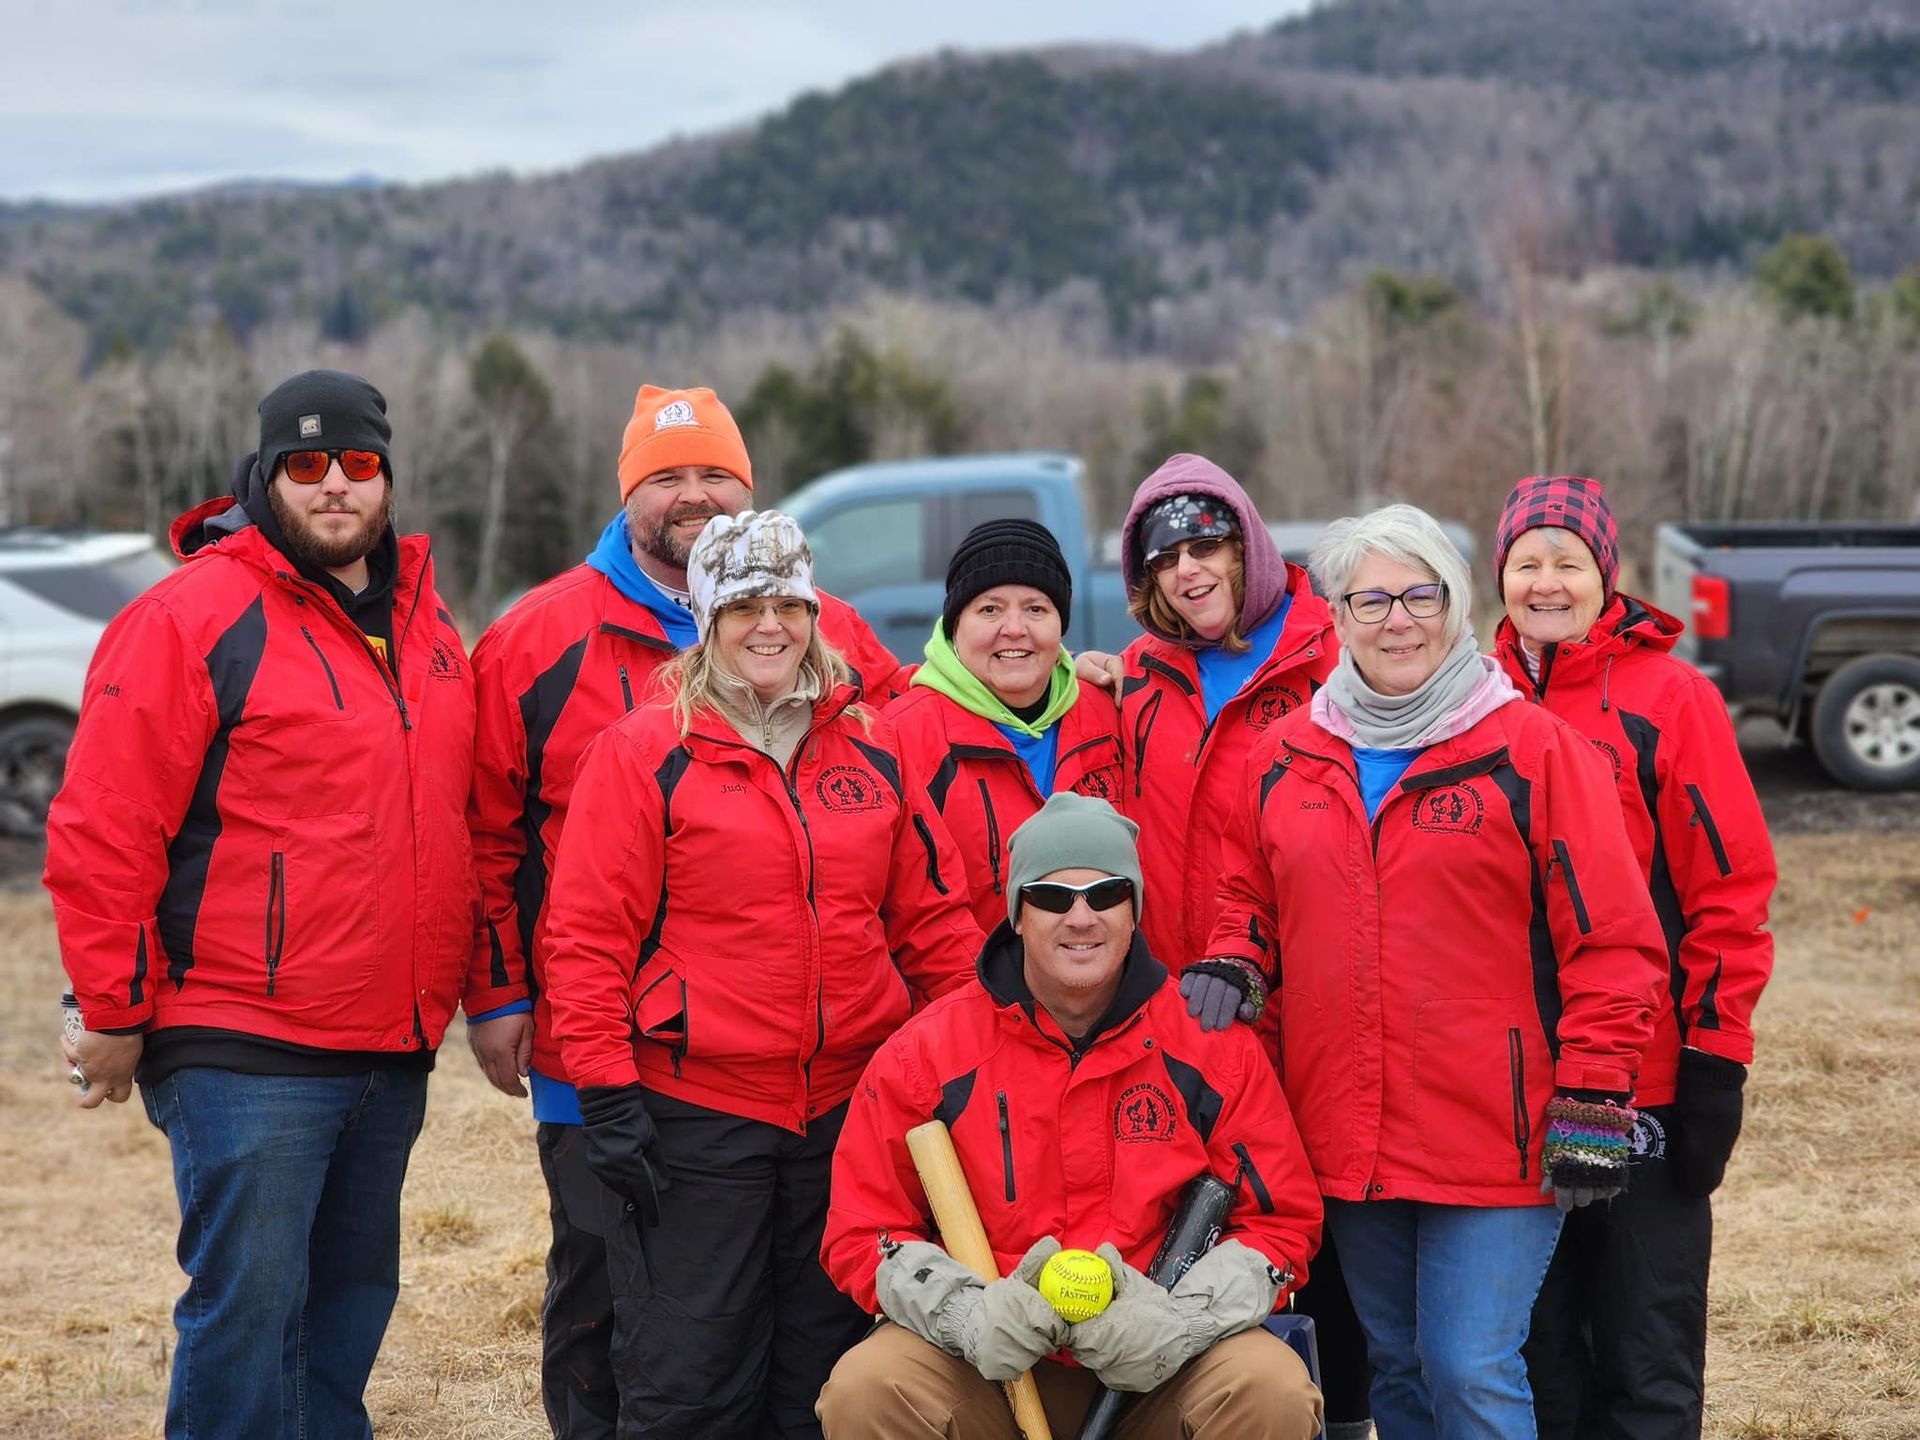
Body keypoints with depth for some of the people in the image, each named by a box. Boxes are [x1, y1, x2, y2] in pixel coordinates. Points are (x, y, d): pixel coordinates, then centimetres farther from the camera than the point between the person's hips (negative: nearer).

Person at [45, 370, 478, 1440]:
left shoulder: (424, 620, 14)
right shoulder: (196, 618, -9)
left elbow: (467, 821, 21)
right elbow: (102, 832, -11)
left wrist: (485, 986, 17)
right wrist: (116, 1013, -10)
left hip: (395, 1051, 7)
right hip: (245, 1054, -7)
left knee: (354, 1300, 15)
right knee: (247, 1308, -5)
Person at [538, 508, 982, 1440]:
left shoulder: (871, 756, 10)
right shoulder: (643, 752, -4)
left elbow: (935, 922, 14)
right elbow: (587, 935, -7)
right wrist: (606, 1096, -12)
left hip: (851, 1114, 5)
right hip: (691, 1115, -4)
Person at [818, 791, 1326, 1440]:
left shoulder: (1214, 1046, 0)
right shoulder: (924, 1055, -1)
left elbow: (1281, 1222, 4)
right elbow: (862, 1233, 1)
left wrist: (1178, 1321, -15)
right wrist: (970, 1315, -18)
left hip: (1161, 1374, 0)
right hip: (988, 1369, 0)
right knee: (864, 1388, -28)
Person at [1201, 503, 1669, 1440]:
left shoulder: (1534, 749, -5)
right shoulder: (1288, 756, 8)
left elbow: (1610, 938, -7)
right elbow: (1248, 897, 21)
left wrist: (1593, 1100, -11)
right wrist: (1231, 970, 0)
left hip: (1495, 1141, -5)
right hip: (1344, 1142, 5)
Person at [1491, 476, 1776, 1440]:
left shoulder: (1670, 696, -4)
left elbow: (1729, 887, -7)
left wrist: (1717, 1054, -10)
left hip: (1645, 1081, -4)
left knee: (1647, 1358, 3)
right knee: (1537, 1345, 13)